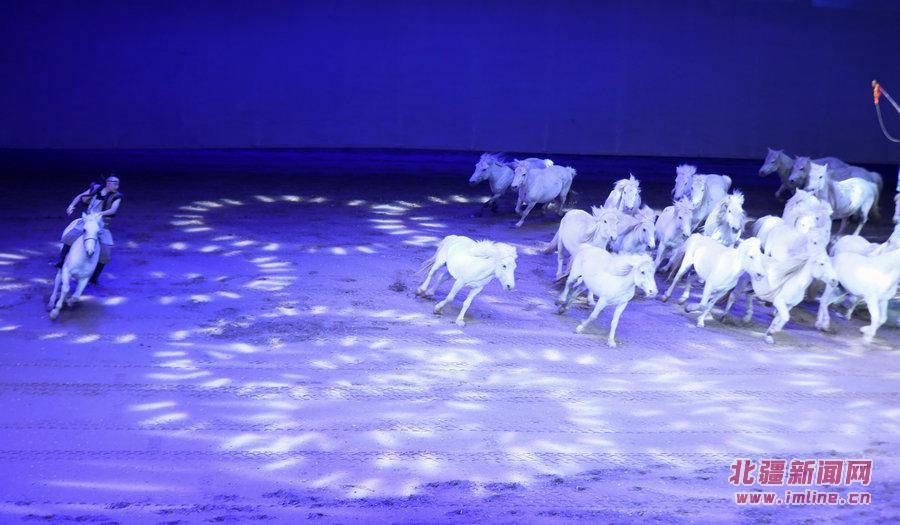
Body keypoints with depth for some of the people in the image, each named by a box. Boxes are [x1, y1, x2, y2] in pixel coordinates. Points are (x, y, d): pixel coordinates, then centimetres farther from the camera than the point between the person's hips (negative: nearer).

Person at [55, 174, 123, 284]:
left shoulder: (116, 197, -9)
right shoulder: (95, 188, -3)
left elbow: (113, 210, -25)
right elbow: (80, 197, 8)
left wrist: (101, 213, -42)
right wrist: (72, 205, -8)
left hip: (102, 226, -2)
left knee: (104, 252, -6)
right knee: (70, 236, -16)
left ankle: (95, 276, 15)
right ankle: (62, 261, 4)